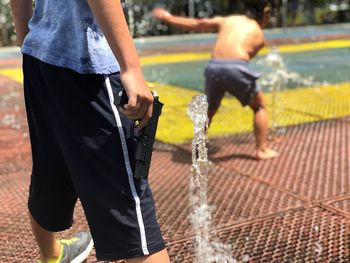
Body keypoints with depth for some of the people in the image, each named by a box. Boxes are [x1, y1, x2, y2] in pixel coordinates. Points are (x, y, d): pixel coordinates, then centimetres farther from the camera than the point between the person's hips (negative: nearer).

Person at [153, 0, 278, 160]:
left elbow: (195, 24, 27)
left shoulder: (227, 20, 25)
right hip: (236, 68, -3)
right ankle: (262, 150, 14)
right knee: (260, 107, 19)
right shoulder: (259, 35, 20)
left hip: (214, 67, 3)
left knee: (209, 109, 27)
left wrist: (168, 18, 38)